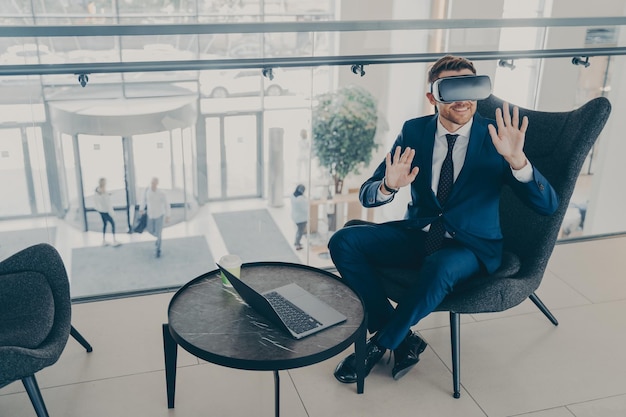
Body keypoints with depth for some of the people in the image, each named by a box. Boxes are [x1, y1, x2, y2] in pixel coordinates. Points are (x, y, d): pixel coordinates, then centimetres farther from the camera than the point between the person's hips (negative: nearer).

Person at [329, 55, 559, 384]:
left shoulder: (496, 137, -9)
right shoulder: (414, 131, -2)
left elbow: (548, 206, -17)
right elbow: (366, 195, -2)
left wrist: (516, 159, -35)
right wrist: (388, 186, -27)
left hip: (471, 246, -3)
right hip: (417, 233, 4)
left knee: (439, 268, -37)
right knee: (343, 242, -16)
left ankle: (380, 343, -11)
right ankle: (403, 340, -9)